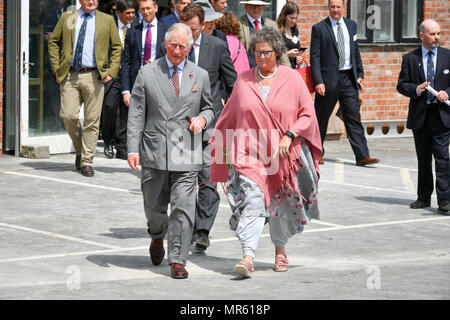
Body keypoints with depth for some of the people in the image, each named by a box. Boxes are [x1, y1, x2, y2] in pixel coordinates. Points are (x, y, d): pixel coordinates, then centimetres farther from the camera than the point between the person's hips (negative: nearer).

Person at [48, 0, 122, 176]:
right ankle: (79, 149, 18)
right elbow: (53, 41, 16)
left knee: (92, 120, -2)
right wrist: (57, 68, 6)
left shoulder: (107, 20, 10)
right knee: (68, 115, -8)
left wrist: (111, 72, 2)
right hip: (69, 75, 1)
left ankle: (86, 161, 5)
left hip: (94, 76, -1)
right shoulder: (66, 18, 11)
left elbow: (117, 47, 13)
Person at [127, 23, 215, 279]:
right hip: (154, 152, 0)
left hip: (186, 153, 0)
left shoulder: (200, 76, 8)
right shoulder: (147, 73, 4)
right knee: (154, 207, 10)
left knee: (183, 208, -8)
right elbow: (136, 114, 2)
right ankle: (158, 236, 42)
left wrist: (203, 118, -5)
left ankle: (178, 261, -4)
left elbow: (208, 107, 20)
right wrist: (133, 148, -6)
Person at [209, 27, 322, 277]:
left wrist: (289, 136, -14)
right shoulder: (244, 80, 5)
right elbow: (230, 115, 16)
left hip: (284, 155, 0)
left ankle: (280, 250, 35)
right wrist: (219, 143, 17)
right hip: (249, 153, 0)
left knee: (283, 204, 11)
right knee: (252, 200, -16)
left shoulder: (292, 79, 0)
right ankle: (248, 257, -25)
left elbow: (308, 115, -1)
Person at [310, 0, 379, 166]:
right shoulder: (319, 28, -3)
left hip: (349, 78, 4)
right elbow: (314, 57, -7)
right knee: (321, 118, 6)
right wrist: (318, 81, -14)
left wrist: (360, 73, 11)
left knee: (354, 118, 0)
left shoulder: (351, 25, 12)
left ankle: (362, 156, -4)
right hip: (329, 79, -4)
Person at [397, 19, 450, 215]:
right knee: (423, 158, 10)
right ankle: (424, 198, 18)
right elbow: (401, 85, 5)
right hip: (419, 116, 2)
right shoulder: (410, 59, 6)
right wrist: (416, 89, -15)